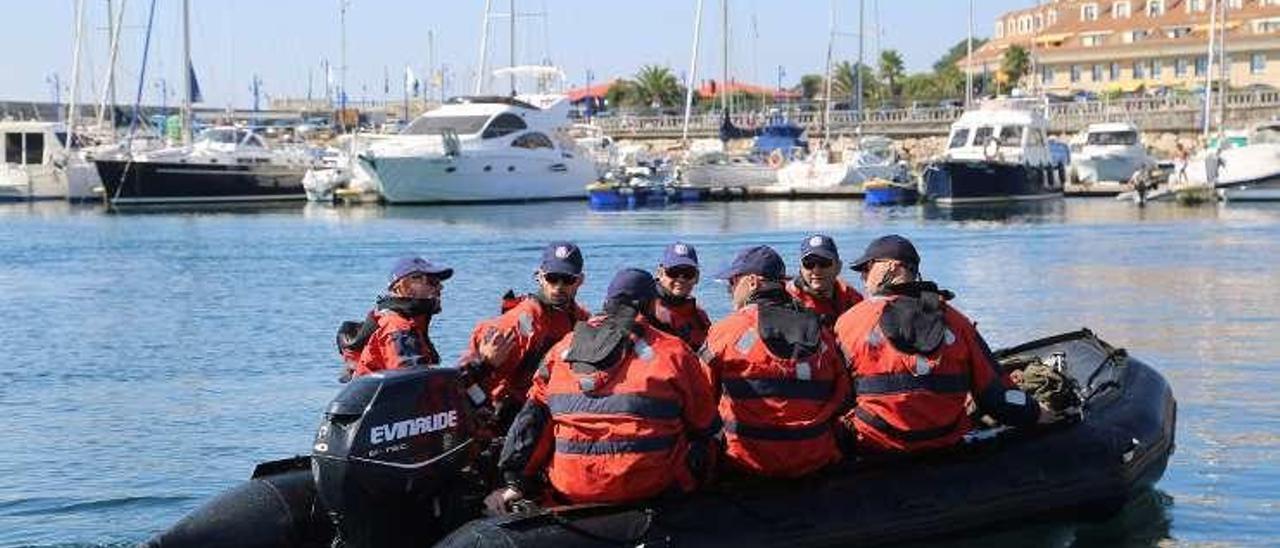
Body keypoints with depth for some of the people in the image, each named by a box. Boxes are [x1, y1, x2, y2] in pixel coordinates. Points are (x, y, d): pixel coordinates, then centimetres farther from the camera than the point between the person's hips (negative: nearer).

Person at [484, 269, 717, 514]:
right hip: (649, 490, -3)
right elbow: (704, 424, 9)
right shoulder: (672, 351, 1)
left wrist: (515, 482, 7)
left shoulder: (562, 349, 11)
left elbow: (533, 417, 7)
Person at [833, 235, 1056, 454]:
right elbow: (996, 393, 4)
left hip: (874, 448, -4)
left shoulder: (849, 323, -3)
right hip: (947, 449, 4)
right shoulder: (957, 323, 4)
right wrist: (1037, 415, 19)